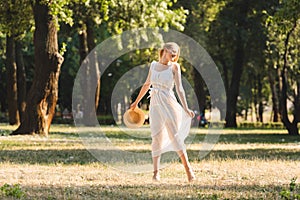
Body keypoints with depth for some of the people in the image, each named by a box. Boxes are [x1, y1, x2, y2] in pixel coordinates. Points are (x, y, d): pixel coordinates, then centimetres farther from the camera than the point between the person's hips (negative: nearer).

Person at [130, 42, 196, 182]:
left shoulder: (174, 67, -1)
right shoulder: (153, 65, 10)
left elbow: (179, 89, -8)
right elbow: (147, 84, 23)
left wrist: (186, 108, -18)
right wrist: (136, 101, 30)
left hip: (169, 104, -3)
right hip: (155, 105, 3)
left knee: (174, 136, -9)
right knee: (157, 138, -1)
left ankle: (188, 168, -4)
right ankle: (156, 172, 4)